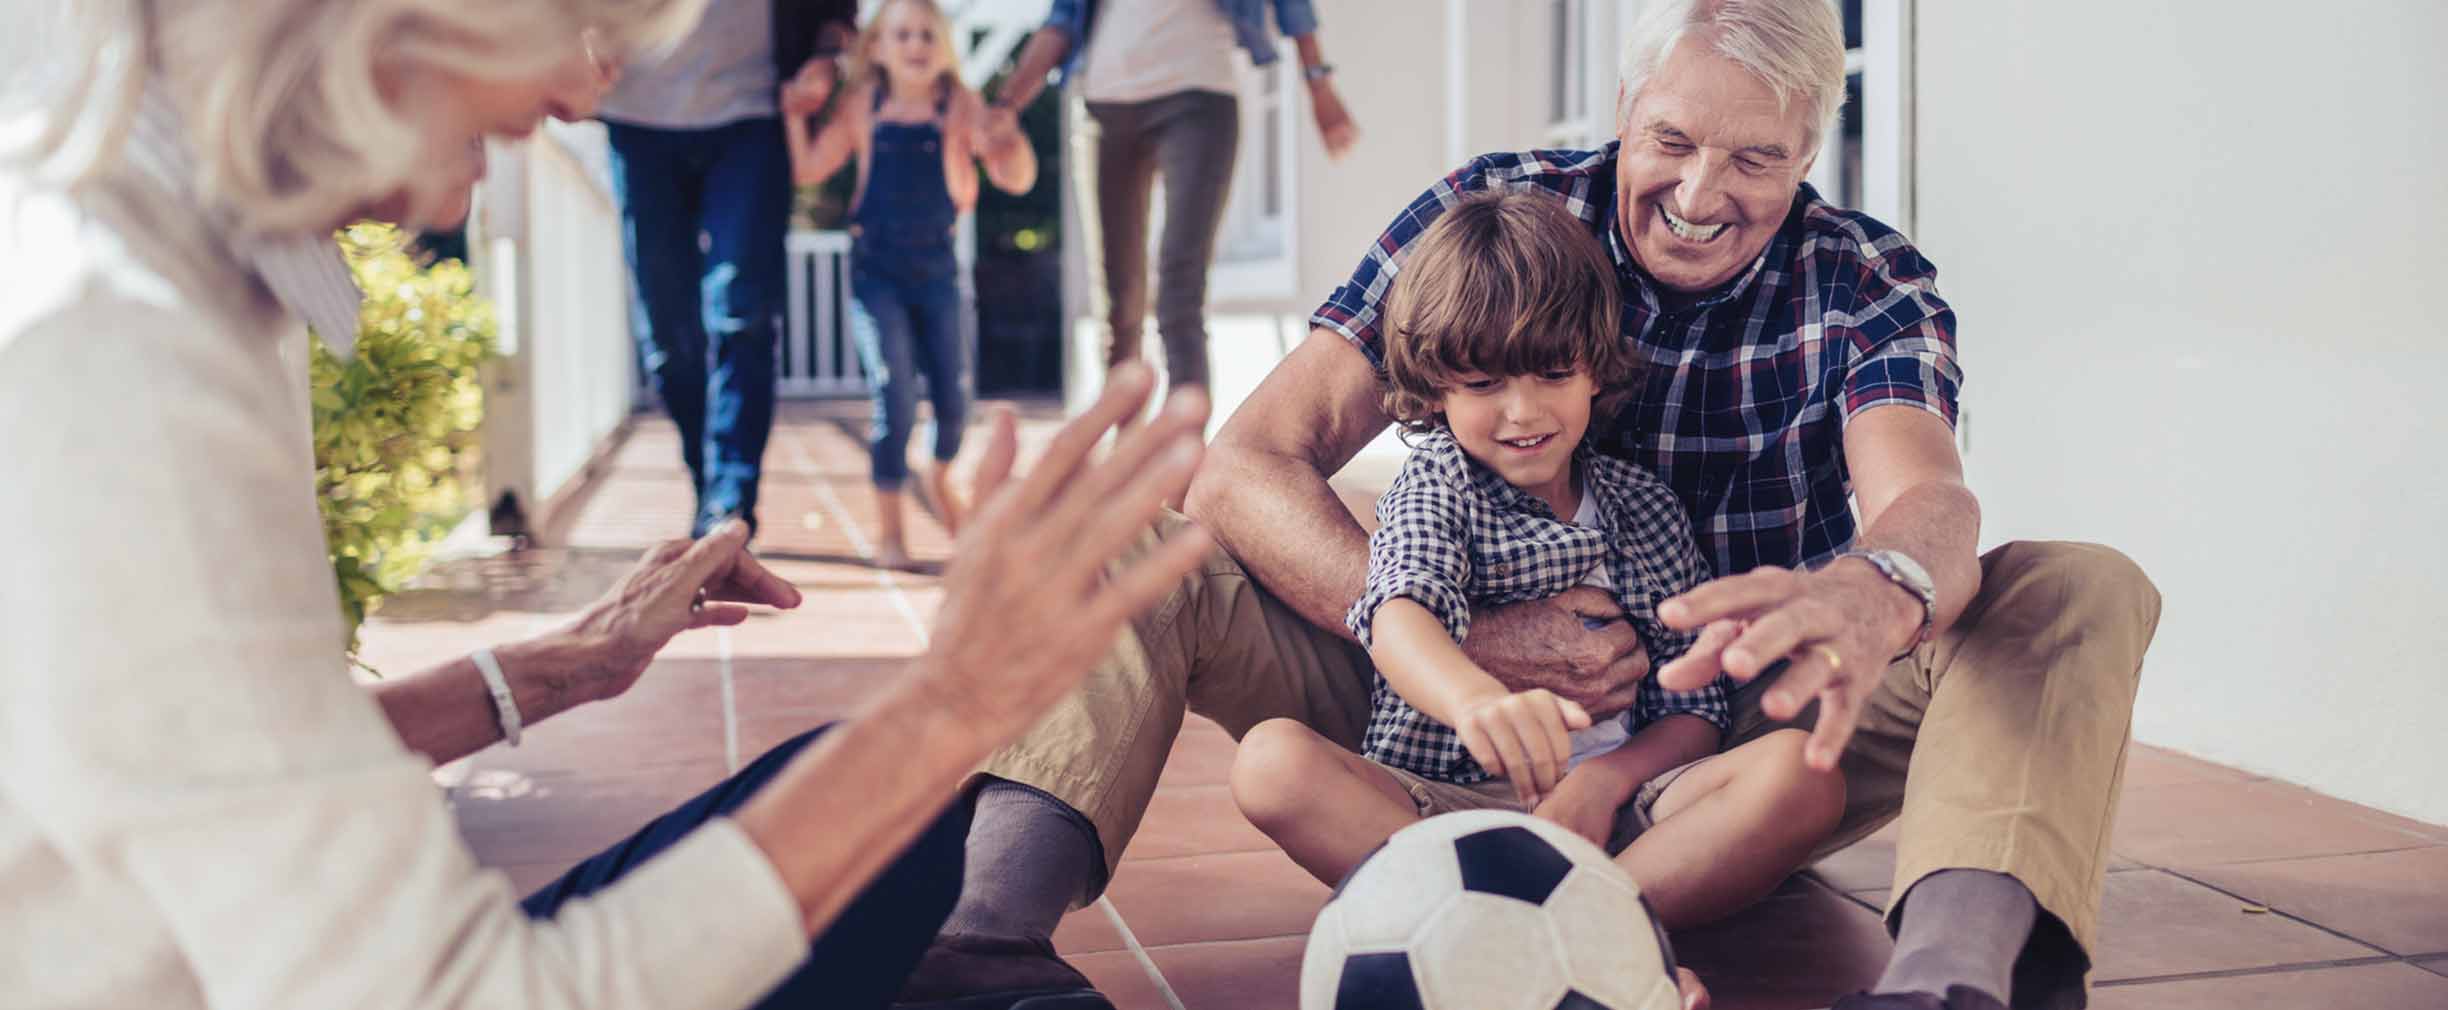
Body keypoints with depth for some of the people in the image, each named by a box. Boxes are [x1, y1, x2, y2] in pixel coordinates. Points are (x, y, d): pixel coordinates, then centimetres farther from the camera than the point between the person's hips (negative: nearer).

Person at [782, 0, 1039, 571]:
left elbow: (1018, 180, -11)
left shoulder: (960, 107, -5)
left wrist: (1006, 136, -30)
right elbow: (808, 169, 6)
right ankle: (888, 529, 1)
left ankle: (940, 481, 40)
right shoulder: (862, 107, -2)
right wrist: (796, 113, -7)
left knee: (954, 398, 6)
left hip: (937, 268, 2)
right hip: (876, 270, -1)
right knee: (895, 398, -12)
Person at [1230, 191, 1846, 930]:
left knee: (1802, 771, -23)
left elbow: (1695, 711, 12)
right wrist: (1477, 700, -41)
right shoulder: (1436, 486, 7)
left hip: (1618, 814, 3)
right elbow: (1402, 616, -17)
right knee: (1273, 760, -29)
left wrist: (1603, 779, -11)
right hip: (1443, 802, -2)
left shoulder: (1647, 509, 16)